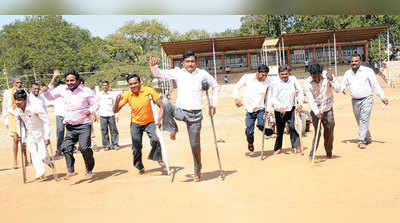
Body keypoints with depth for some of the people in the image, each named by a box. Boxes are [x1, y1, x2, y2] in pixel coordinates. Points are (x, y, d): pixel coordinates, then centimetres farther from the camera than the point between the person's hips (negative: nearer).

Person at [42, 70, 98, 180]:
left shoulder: (86, 91, -5)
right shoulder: (62, 89, 6)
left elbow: (95, 105, 0)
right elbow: (50, 97, 19)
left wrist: (90, 111, -20)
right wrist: (45, 91, -3)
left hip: (84, 125, -4)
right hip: (70, 126, 4)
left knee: (84, 148, -13)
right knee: (66, 147, -6)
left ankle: (89, 171, 5)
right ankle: (70, 171, 3)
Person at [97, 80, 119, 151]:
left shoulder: (112, 94, 8)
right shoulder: (99, 95, 9)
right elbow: (97, 105, 13)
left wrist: (116, 114, 4)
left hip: (111, 115, -1)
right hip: (102, 115, 1)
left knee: (113, 130, -2)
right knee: (104, 131, 0)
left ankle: (115, 144, 5)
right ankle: (106, 145, 7)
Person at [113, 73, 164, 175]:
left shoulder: (148, 90, -18)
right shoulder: (127, 95, -13)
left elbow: (160, 105, -12)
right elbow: (116, 111, -13)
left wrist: (159, 120, -24)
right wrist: (117, 101, -32)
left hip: (149, 122, -1)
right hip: (135, 123, 2)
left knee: (155, 140, -23)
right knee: (136, 147, 5)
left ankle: (158, 159, 4)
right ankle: (140, 167, 28)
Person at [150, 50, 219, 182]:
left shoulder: (202, 74, 1)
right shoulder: (178, 73, 1)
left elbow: (215, 86, 15)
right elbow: (159, 74, 2)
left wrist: (213, 105, 10)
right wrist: (153, 66, -20)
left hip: (195, 115, 0)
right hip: (180, 111, 1)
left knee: (195, 144, 4)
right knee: (166, 106, -31)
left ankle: (198, 170, 26)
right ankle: (173, 129, -7)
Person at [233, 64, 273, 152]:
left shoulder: (267, 83, -6)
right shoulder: (247, 78, -7)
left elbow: (268, 98, 0)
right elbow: (236, 87, 4)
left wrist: (267, 111, -6)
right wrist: (236, 98, -10)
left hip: (261, 109, 0)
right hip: (250, 110, 0)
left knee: (261, 125, -23)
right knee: (249, 132, -2)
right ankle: (250, 143, 29)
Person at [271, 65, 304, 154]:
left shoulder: (293, 79, -1)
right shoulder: (276, 83, -12)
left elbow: (300, 91, 8)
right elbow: (273, 98, -20)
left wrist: (300, 103, -2)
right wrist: (279, 107, -36)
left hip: (291, 109, 2)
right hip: (279, 110, -2)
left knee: (292, 127, -12)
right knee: (280, 130, 8)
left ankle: (296, 146, -4)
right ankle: (278, 148, 25)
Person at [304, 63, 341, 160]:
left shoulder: (327, 76, -12)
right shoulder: (307, 83, -16)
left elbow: (338, 89, -19)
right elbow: (311, 100, -19)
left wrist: (331, 79, -34)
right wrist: (317, 112, -31)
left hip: (328, 109, 2)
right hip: (316, 110, -2)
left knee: (329, 132, 6)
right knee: (317, 132, -11)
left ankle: (329, 152, 29)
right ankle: (312, 154, 0)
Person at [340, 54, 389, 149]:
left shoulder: (367, 71, -2)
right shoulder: (348, 73, 10)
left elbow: (375, 85, -4)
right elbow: (343, 85, 8)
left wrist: (382, 97, -9)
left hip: (366, 99, -4)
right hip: (355, 101, 5)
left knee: (364, 120, -11)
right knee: (359, 122, 10)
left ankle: (361, 141, -10)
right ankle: (368, 138, 27)